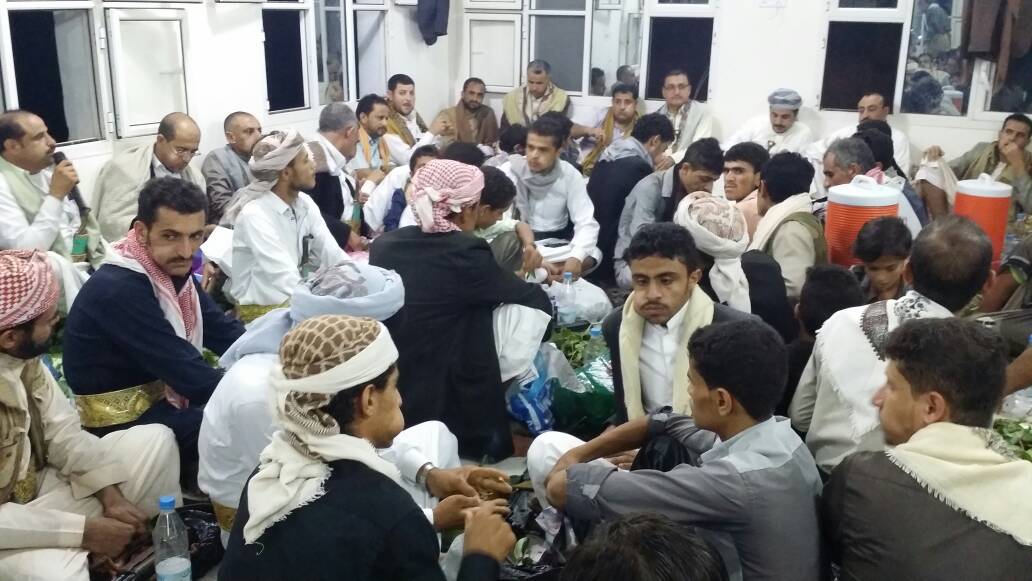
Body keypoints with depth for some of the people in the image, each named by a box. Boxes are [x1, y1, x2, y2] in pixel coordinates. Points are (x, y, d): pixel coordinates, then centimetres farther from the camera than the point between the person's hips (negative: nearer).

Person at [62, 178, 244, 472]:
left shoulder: (172, 269, 1)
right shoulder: (117, 290, -26)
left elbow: (223, 331, 1)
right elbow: (187, 373, -29)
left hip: (159, 394, 9)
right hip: (120, 422, -8)